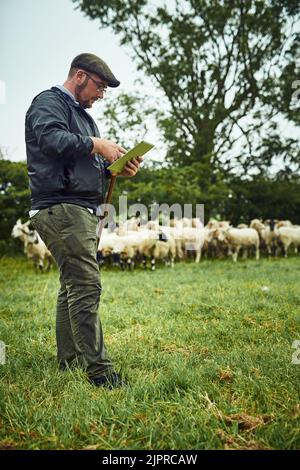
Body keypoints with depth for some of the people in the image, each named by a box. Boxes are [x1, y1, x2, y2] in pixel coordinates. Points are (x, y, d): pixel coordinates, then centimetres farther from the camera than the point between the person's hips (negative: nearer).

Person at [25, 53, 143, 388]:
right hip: (60, 208, -10)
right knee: (86, 286, -15)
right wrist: (96, 144, -11)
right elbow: (52, 139, -22)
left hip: (79, 210, 10)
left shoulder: (80, 113, 28)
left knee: (72, 286, 11)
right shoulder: (49, 102, -1)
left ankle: (68, 361, 20)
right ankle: (99, 370, -12)